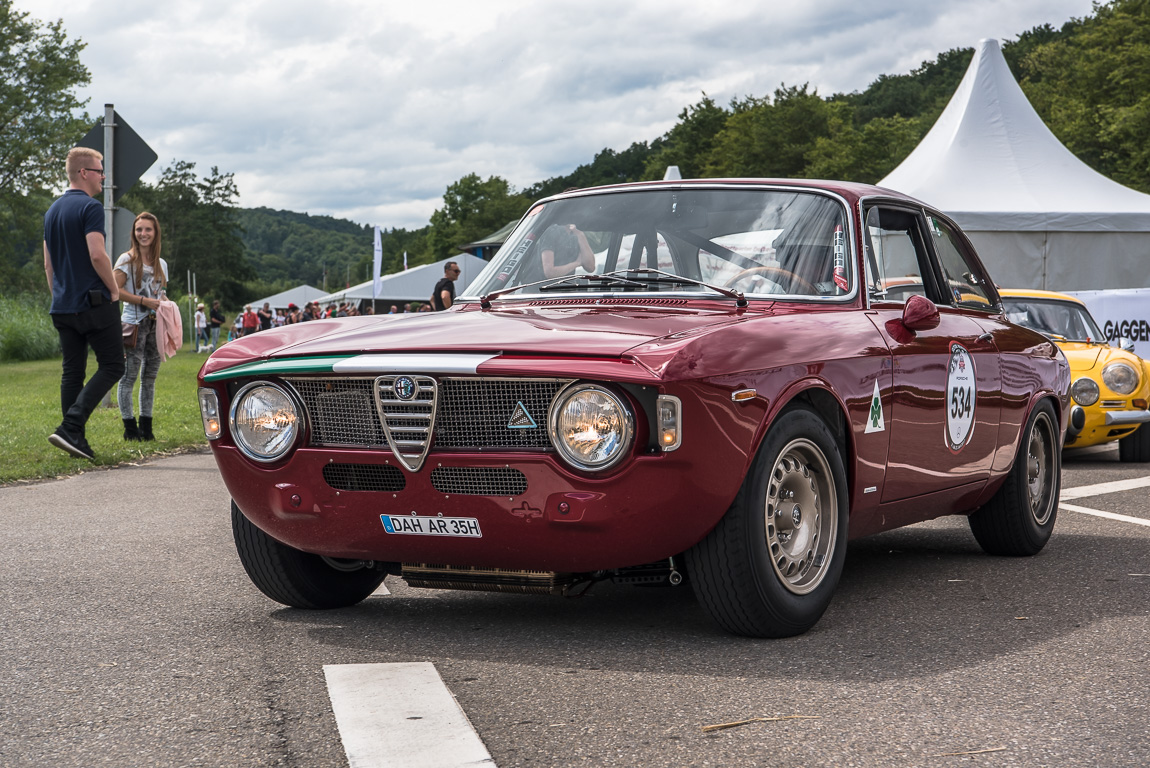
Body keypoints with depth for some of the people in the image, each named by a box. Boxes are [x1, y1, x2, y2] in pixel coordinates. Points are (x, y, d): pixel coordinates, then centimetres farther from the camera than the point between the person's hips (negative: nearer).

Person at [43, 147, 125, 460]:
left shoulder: (52, 210, 16)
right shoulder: (90, 207, -11)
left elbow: (48, 264, 19)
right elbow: (97, 255, -20)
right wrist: (114, 290, -7)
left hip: (63, 306, 8)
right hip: (94, 303, -8)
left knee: (72, 372, 9)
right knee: (111, 366, -2)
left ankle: (76, 441, 6)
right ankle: (70, 427, -14)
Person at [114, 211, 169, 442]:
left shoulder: (161, 264, 16)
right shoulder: (127, 260, -2)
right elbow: (115, 289, -11)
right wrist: (144, 301, -16)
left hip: (154, 325, 6)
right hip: (134, 325, -6)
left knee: (150, 377, 9)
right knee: (129, 376, -8)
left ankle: (146, 427, 15)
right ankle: (129, 427, -3)